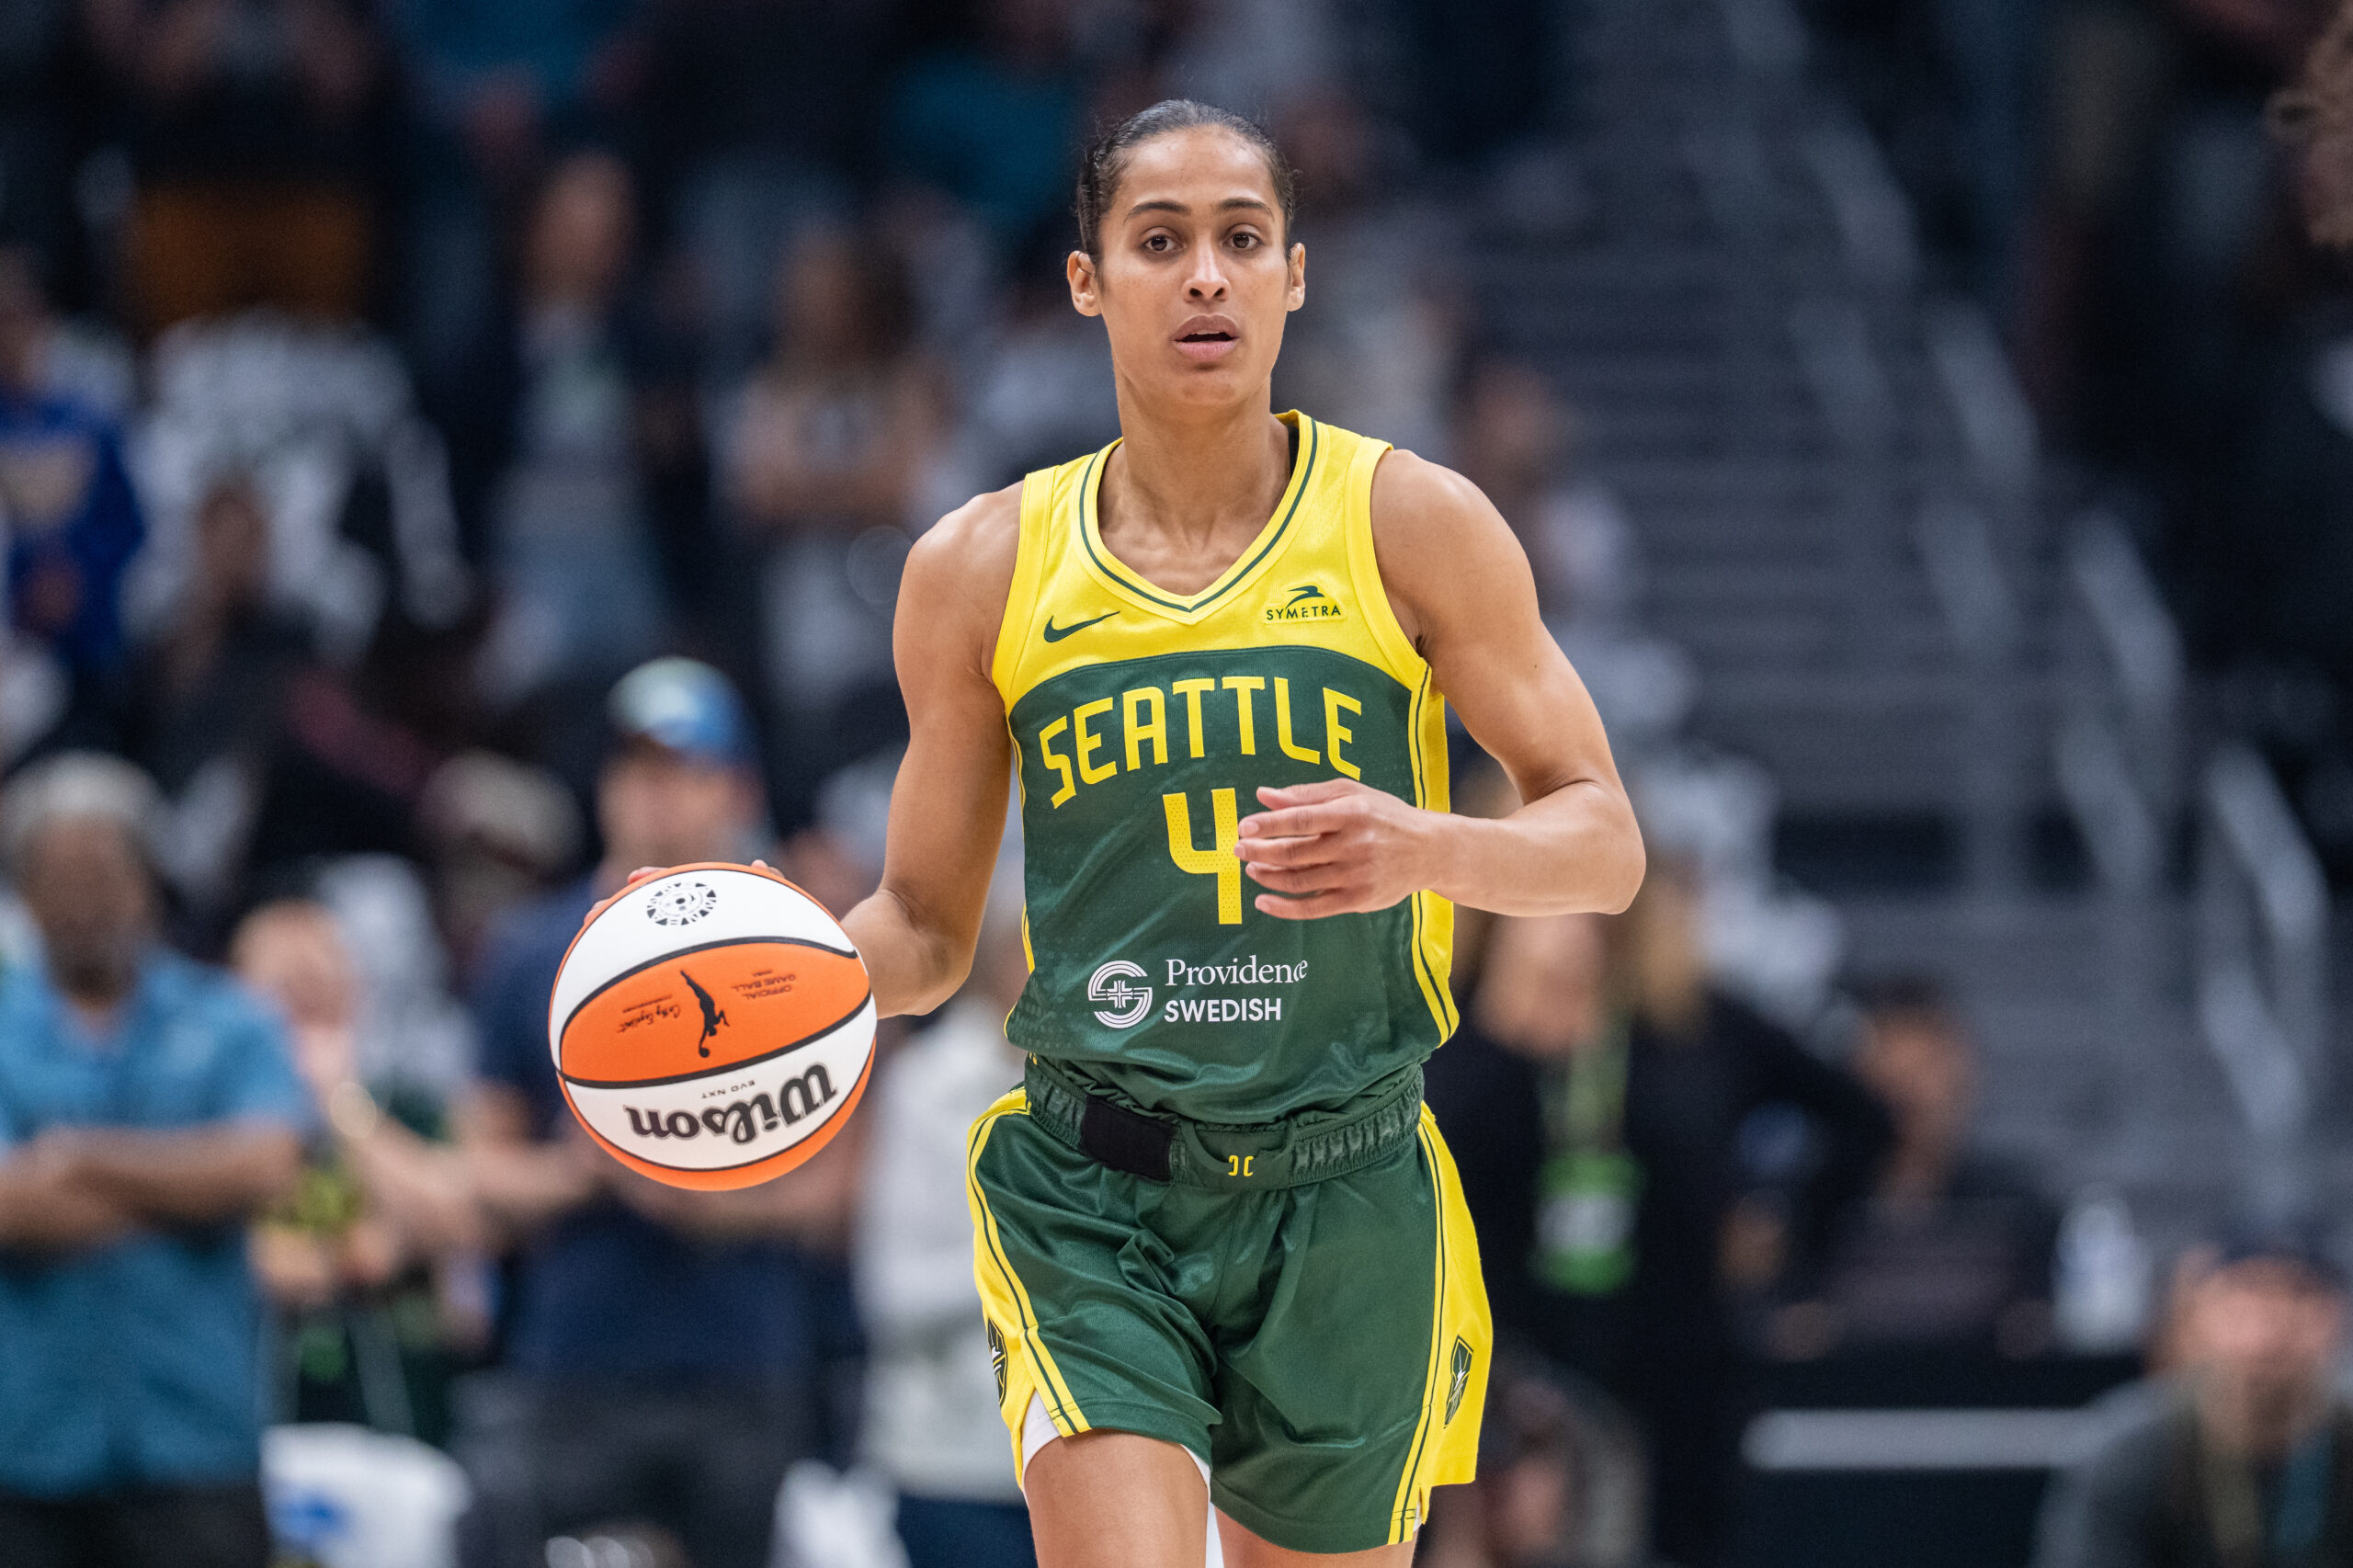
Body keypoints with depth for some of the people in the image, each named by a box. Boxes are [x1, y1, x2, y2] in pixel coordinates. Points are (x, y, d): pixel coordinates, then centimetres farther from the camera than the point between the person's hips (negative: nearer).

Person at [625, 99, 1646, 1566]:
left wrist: (1426, 851, -19)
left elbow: (1605, 841, 2)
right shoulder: (982, 569, 6)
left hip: (1346, 1205, 0)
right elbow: (927, 924, 14)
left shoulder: (1408, 524, 1)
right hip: (1089, 1204, 0)